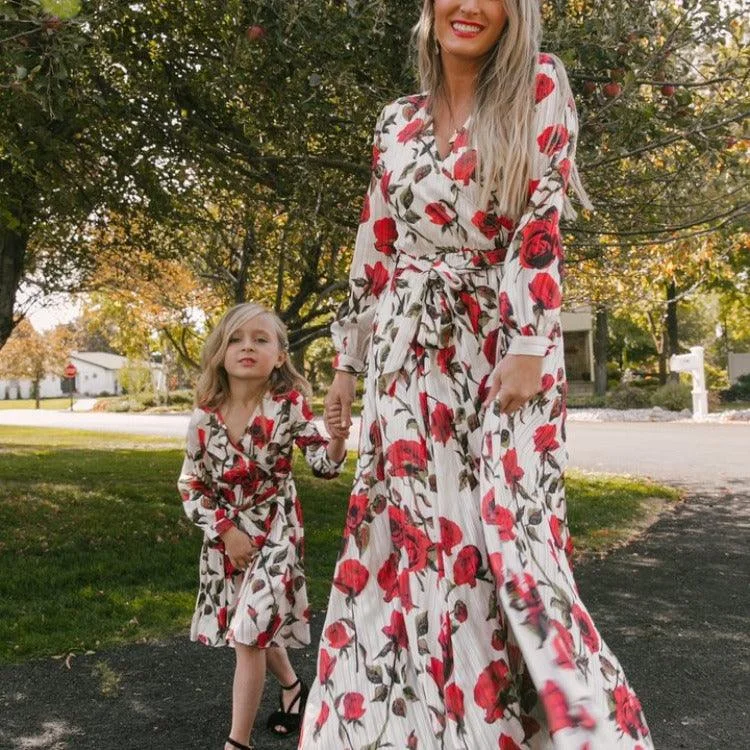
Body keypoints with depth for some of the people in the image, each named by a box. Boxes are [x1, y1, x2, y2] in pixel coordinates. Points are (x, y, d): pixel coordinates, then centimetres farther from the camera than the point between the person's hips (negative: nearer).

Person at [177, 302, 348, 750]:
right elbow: (191, 485, -2)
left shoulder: (289, 405, -16)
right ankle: (293, 688, 50)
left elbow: (323, 465, -12)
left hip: (275, 528, -4)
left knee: (248, 632, -9)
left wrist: (337, 437, -33)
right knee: (259, 625, 20)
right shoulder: (205, 416, -11)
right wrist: (225, 530, -11)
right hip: (226, 533, 4)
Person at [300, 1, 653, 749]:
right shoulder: (396, 122, 11)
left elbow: (539, 224, -8)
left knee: (510, 537, -6)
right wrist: (347, 363, 11)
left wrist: (526, 348, -16)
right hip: (410, 359, 4)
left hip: (501, 346, -3)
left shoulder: (539, 86, 1)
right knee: (407, 534, 5)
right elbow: (373, 251, 13)